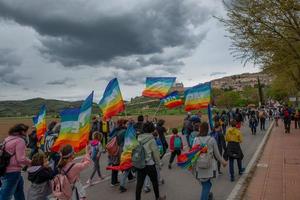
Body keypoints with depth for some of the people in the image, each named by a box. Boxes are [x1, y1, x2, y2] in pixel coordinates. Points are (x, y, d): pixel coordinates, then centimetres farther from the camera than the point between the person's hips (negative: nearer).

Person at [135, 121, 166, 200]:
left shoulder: (138, 138, -1)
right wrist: (157, 161, 3)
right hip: (149, 164, -4)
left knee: (139, 183, 9)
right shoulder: (151, 139, -17)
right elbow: (155, 152, -12)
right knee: (154, 182, 18)